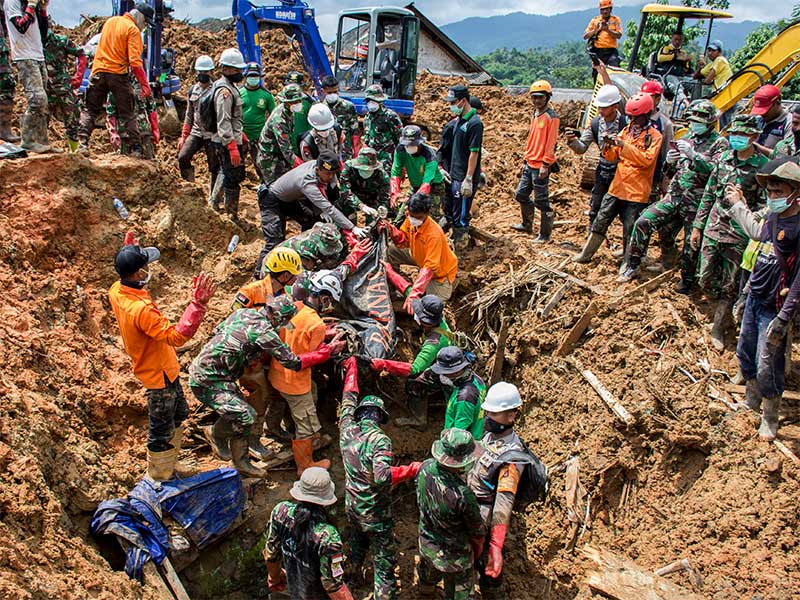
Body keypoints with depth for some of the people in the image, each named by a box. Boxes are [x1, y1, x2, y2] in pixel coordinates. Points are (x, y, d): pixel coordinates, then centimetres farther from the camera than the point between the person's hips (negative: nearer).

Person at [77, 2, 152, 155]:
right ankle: (135, 149, 1)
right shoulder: (132, 30, -7)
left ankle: (83, 144, 0)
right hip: (118, 74, -5)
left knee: (90, 110, 10)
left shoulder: (110, 21, 14)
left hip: (99, 71, 5)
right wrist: (144, 85, -15)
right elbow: (135, 61, -16)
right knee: (127, 114, 3)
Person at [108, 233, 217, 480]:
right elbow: (177, 336, -42)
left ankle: (168, 467, 47)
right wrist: (198, 305, -50)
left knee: (178, 415, 28)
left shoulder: (116, 291, -7)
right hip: (159, 375, -10)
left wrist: (129, 253, 16)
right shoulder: (141, 309, -37)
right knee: (162, 433, 10)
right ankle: (158, 482, 30)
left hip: (165, 369, 10)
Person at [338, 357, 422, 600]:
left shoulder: (347, 430, -8)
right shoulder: (379, 439, -26)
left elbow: (349, 399, 8)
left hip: (352, 504, 7)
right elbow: (382, 477, -38)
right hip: (375, 512, -7)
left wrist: (351, 368, 21)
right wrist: (412, 469, -25)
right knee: (384, 560, 7)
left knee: (357, 542, 33)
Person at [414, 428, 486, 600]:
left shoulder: (425, 468, -24)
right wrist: (479, 546, 3)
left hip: (426, 542, 7)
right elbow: (477, 530, -18)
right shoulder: (463, 495, -39)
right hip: (453, 554, -6)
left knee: (428, 572, 37)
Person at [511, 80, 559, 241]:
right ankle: (527, 225, 34)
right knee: (521, 195, 16)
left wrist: (545, 164, -20)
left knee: (541, 201, -3)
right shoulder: (535, 115, 15)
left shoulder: (551, 117, -10)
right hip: (530, 164, 9)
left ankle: (545, 234, 7)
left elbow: (551, 143, -15)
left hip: (541, 166, -9)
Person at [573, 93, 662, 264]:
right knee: (600, 222, 11)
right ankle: (586, 254, 23)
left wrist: (624, 145, -25)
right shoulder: (627, 129, 12)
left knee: (630, 231, 1)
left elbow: (646, 159, -19)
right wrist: (608, 145, -11)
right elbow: (612, 156, 11)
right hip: (617, 187, 5)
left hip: (636, 192, -5)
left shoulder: (654, 136, -5)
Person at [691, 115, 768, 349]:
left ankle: (718, 329, 19)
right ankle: (726, 307, 38)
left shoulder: (763, 167, -10)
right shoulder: (722, 159, 3)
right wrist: (697, 226, 10)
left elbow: (764, 207, -8)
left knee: (729, 287, 4)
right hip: (713, 229, 4)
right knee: (706, 281, 9)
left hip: (739, 236, -4)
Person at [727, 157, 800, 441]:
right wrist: (738, 204, 33)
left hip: (774, 308, -8)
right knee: (745, 353, 20)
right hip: (754, 298, 8)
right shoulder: (773, 216, 2)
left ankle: (770, 419, 20)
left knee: (767, 368, 0)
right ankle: (751, 402, 41)